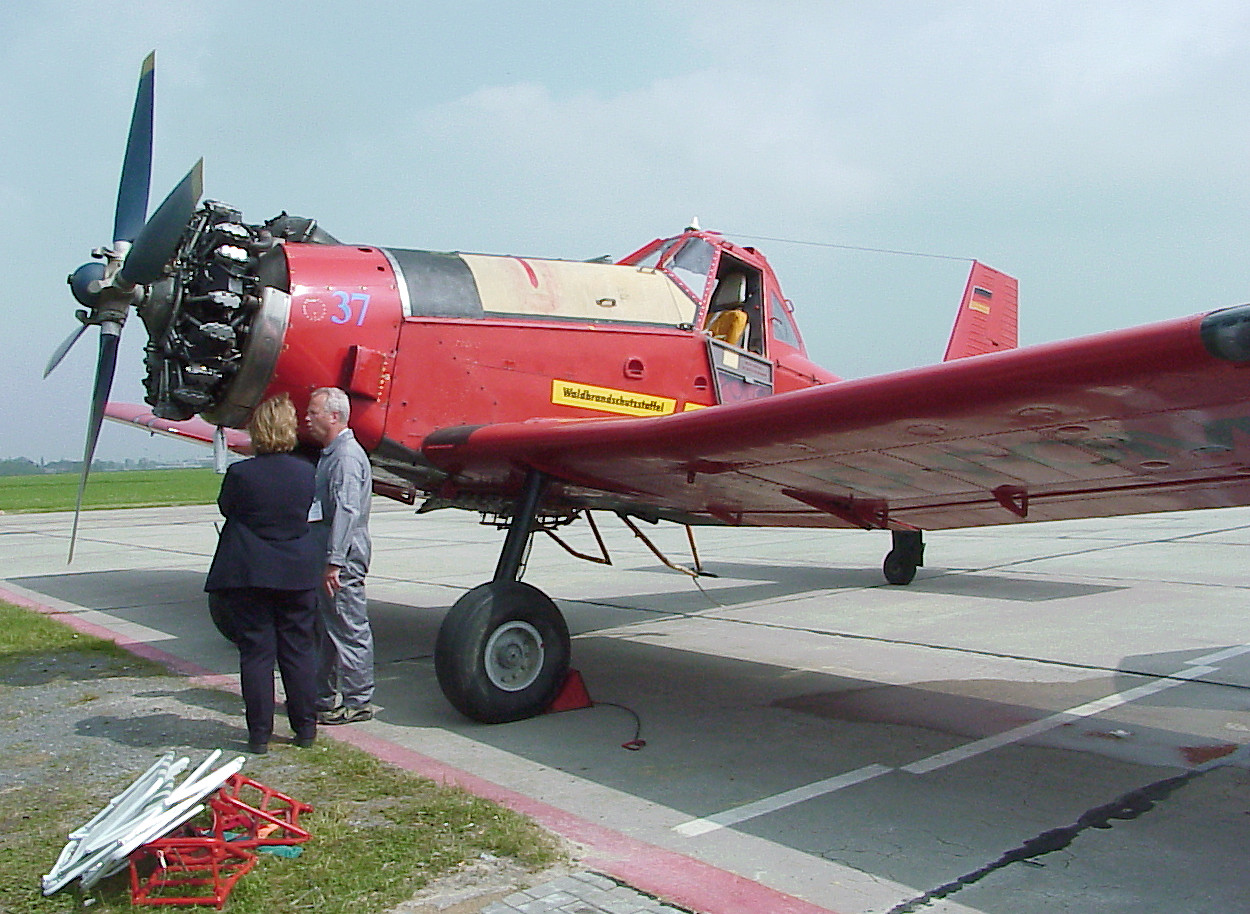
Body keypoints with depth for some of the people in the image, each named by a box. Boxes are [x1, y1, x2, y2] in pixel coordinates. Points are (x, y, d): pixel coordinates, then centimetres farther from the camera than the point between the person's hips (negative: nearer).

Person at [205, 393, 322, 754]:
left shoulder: (240, 473, -12)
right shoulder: (307, 472, -3)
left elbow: (226, 508, 5)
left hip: (248, 575, -2)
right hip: (298, 572, 3)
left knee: (256, 652, 5)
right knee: (299, 650, 10)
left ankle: (260, 734, 11)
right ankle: (305, 728, 17)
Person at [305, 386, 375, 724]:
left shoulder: (347, 456, -15)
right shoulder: (330, 454, 19)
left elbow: (346, 511, -22)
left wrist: (334, 562, -25)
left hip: (343, 559, -11)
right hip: (329, 555, 11)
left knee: (349, 631, -2)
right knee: (327, 629, 17)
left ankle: (357, 702, 7)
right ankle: (323, 696, 28)